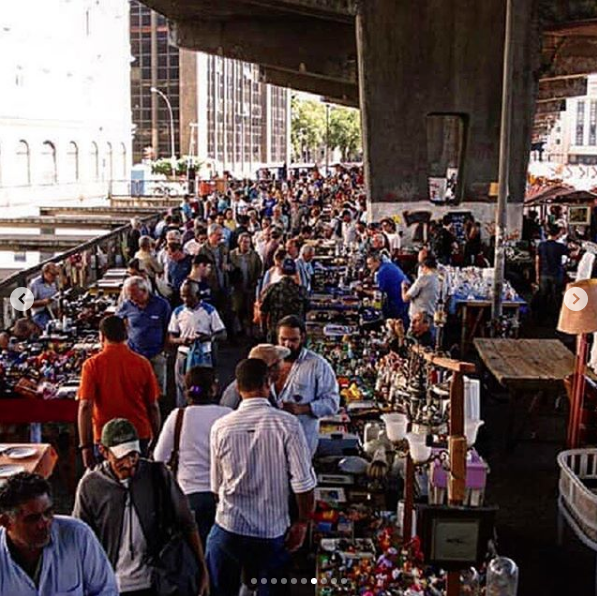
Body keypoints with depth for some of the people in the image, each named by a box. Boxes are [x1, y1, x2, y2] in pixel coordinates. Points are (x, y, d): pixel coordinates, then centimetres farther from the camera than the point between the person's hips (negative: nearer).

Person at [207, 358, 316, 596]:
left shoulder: (221, 427, -6)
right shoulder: (287, 424, -12)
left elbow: (216, 485, 4)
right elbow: (303, 482, -12)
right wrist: (302, 523, 2)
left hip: (228, 528, 1)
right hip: (273, 532, -1)